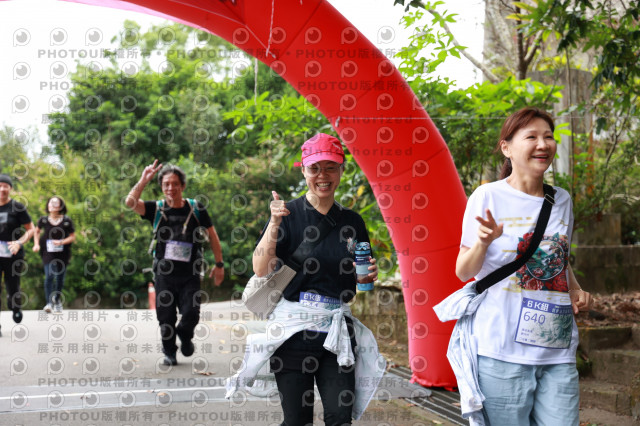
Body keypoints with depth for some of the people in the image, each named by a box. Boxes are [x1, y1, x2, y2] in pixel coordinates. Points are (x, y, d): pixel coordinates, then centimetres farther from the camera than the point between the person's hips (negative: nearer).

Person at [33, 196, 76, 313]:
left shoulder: (67, 221, -6)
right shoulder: (43, 220, -3)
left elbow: (72, 237, -2)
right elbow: (37, 231, 16)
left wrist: (61, 242, -17)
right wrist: (36, 244, 4)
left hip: (62, 253, 1)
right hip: (48, 252, -1)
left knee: (60, 278, 9)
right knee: (49, 276, -15)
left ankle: (57, 301, 31)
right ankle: (49, 302, -10)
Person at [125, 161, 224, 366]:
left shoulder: (196, 208, -1)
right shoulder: (157, 209, 0)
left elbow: (212, 235, 7)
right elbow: (131, 202, -15)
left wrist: (219, 264, 6)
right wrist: (143, 181, -22)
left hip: (190, 274, -1)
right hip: (164, 274, 1)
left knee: (191, 314, -10)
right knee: (166, 319, 6)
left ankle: (185, 335, 24)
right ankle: (169, 352, 28)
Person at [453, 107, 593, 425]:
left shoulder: (562, 199, 10)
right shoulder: (488, 197, -5)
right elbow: (463, 272, -2)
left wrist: (576, 290, 6)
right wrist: (483, 243, -22)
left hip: (559, 350, 4)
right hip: (503, 350, -4)